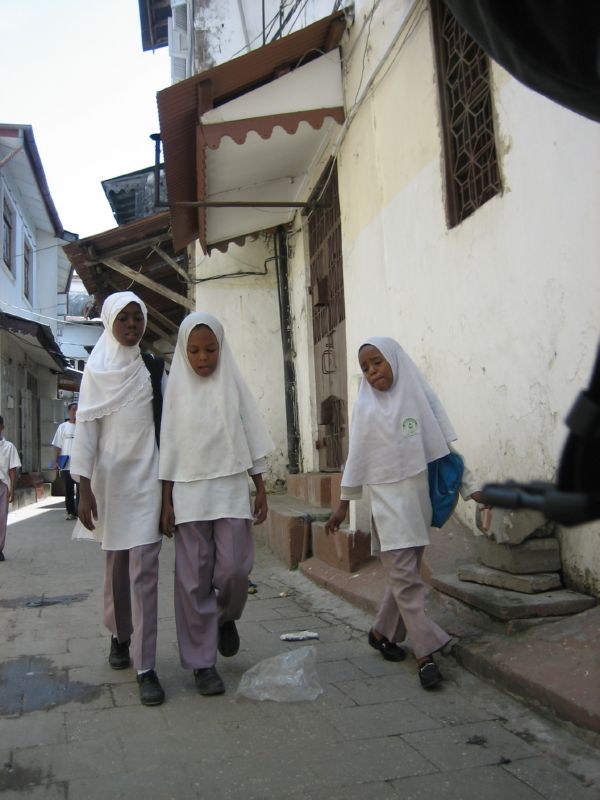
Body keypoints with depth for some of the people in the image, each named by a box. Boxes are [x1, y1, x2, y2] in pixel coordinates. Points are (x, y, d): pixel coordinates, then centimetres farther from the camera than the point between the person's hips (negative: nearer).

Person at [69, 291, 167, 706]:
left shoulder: (154, 369, 5)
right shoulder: (97, 370, 2)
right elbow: (87, 428, -2)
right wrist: (84, 487, -9)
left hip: (147, 477, 0)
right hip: (110, 477, 0)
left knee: (144, 570, -4)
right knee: (117, 563, 14)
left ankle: (146, 667, 0)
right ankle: (119, 635, 38)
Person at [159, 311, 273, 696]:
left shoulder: (233, 384, 4)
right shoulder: (177, 388, 3)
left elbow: (252, 437, 7)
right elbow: (170, 447, 3)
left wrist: (261, 489, 3)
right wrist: (167, 501, 1)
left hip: (232, 488, 0)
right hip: (190, 491, 0)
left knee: (234, 568, -5)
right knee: (195, 578, 1)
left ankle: (226, 617, 28)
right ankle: (202, 661, 13)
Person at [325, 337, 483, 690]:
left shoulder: (422, 396, 3)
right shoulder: (366, 407, 2)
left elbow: (446, 445, 5)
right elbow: (357, 458, 5)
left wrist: (469, 487, 2)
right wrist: (344, 504, 6)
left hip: (421, 497, 2)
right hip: (388, 500, -2)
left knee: (405, 574, 10)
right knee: (406, 577, -6)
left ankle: (382, 632, 28)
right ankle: (427, 653, -2)